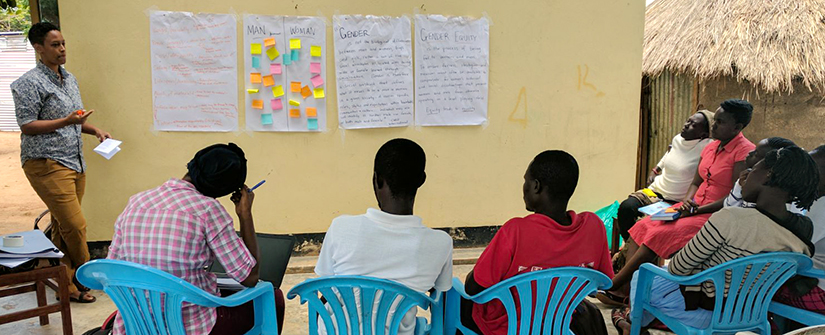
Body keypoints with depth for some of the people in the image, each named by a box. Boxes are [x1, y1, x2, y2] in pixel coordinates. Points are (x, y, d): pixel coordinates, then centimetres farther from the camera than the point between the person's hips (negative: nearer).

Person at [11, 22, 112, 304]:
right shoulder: (30, 83, -9)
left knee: (62, 228, 12)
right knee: (75, 226, -10)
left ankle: (68, 284, 18)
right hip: (46, 164, -8)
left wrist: (94, 130, 11)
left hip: (74, 162, 8)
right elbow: (27, 125, -13)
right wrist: (66, 121, -21)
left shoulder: (69, 79, 17)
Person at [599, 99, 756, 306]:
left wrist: (697, 210, -17)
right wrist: (687, 201, -3)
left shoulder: (745, 152, -11)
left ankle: (612, 286, -18)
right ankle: (625, 290, -18)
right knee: (642, 227, -10)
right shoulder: (711, 147, 15)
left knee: (660, 234, -25)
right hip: (694, 208, 9)